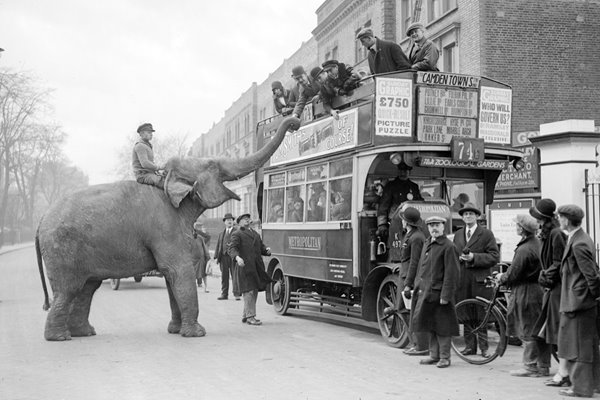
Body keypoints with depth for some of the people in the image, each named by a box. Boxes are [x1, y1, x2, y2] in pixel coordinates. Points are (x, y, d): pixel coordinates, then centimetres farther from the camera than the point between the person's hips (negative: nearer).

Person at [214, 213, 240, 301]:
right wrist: (216, 256, 5)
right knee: (224, 276, 5)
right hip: (224, 256, 3)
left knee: (235, 275, -5)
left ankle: (237, 294, -3)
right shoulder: (221, 233, 18)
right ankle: (224, 294, 10)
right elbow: (218, 245, 14)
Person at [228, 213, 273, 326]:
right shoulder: (237, 234, 2)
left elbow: (261, 247, 21)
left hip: (257, 267, 7)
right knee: (249, 291, -8)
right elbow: (232, 249, -11)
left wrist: (267, 250, -3)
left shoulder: (255, 234, 25)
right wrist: (237, 257, -31)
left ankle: (245, 315, 21)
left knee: (254, 291, 11)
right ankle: (250, 317, -4)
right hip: (245, 266, -7)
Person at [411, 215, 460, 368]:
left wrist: (445, 295, -18)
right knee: (430, 326, 14)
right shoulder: (427, 245, 15)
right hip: (426, 292, 8)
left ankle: (444, 357, 10)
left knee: (442, 327, 0)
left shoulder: (448, 246, -10)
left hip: (439, 293, -8)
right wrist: (418, 287, 14)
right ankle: (434, 355, 25)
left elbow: (451, 273, -15)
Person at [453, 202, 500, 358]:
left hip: (480, 279, -4)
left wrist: (474, 257, -14)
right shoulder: (458, 235, 18)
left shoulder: (486, 234, 2)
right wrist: (459, 258, 4)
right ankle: (469, 345, 15)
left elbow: (494, 257, -5)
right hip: (462, 280, 4)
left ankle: (484, 346, 6)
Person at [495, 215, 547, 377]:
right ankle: (543, 366, 21)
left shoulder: (524, 249, -20)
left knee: (527, 332, 1)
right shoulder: (538, 244, 7)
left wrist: (501, 278, 2)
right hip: (538, 289, 9)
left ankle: (530, 367, 8)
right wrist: (505, 275, 18)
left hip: (525, 294, -9)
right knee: (538, 332, 14)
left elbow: (513, 275, -17)